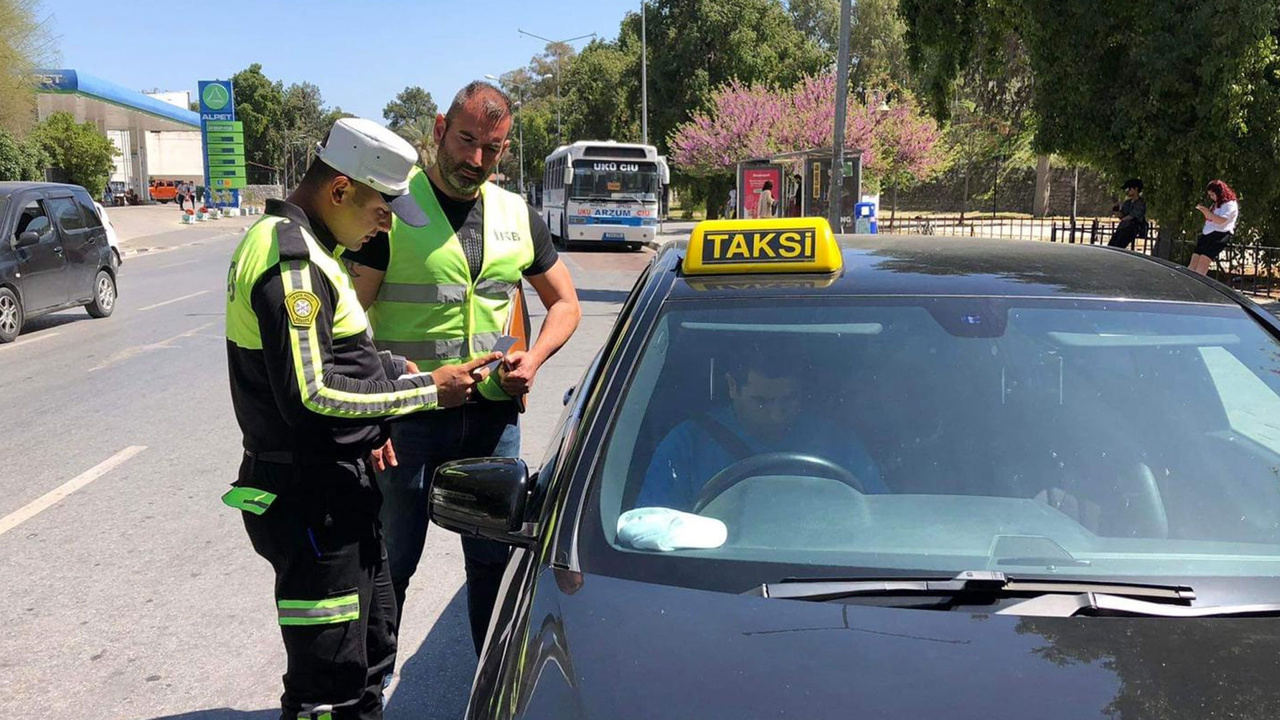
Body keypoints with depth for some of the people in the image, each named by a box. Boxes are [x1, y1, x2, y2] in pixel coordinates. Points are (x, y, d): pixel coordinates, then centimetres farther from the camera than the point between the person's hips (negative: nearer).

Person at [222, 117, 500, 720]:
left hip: (338, 486, 11)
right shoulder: (290, 258, -20)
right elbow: (310, 395, -25)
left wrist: (389, 369, 6)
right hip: (309, 496, -11)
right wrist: (426, 391, -17)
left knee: (373, 644, 22)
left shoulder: (300, 245, 13)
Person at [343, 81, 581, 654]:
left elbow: (564, 302, 18)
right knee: (390, 566, 8)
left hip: (493, 416, 4)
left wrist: (534, 358, -2)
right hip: (407, 418, -4)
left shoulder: (518, 218, 8)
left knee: (496, 562, 14)